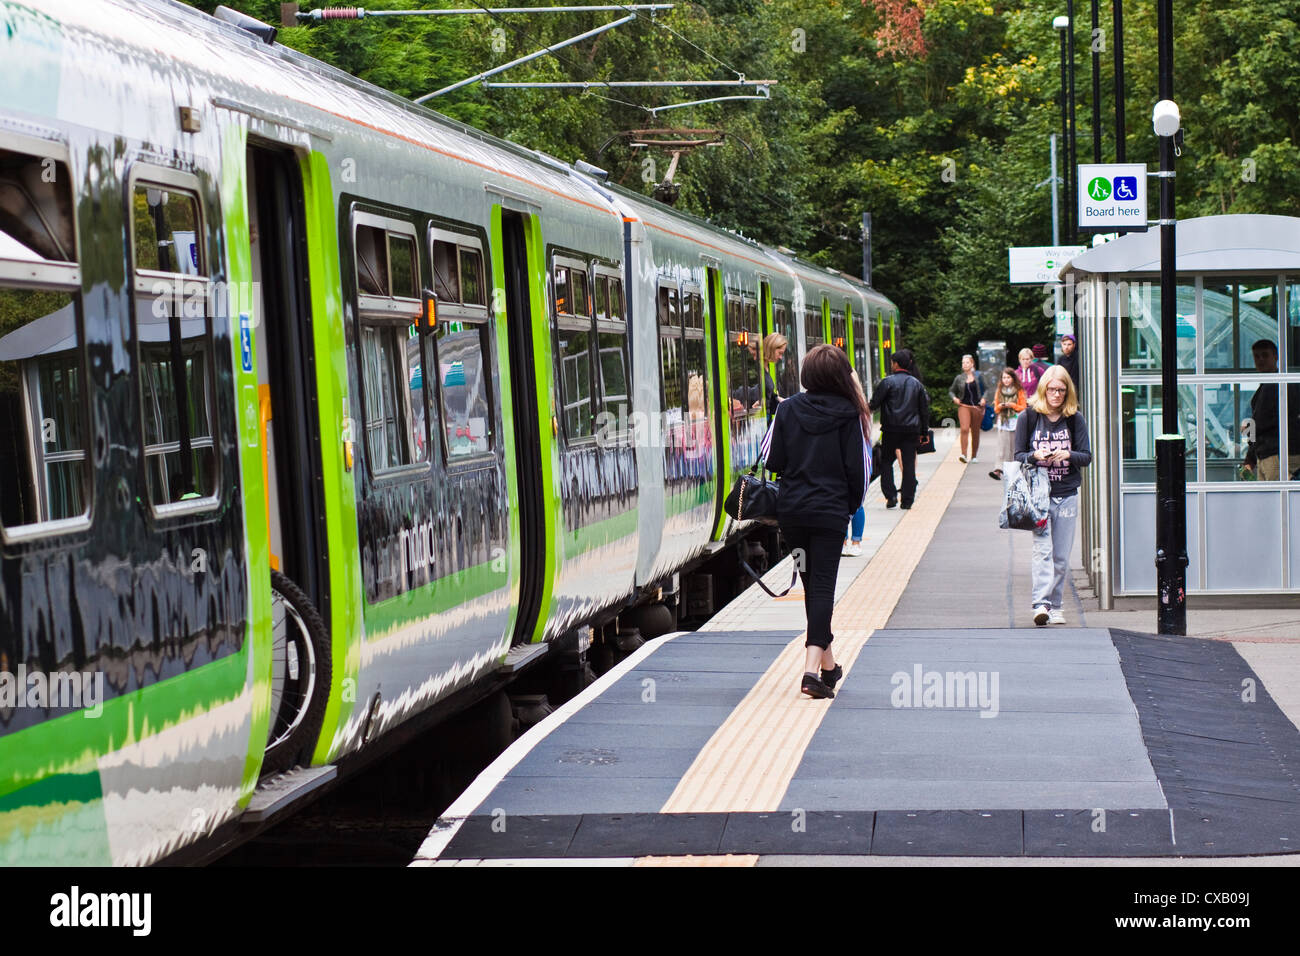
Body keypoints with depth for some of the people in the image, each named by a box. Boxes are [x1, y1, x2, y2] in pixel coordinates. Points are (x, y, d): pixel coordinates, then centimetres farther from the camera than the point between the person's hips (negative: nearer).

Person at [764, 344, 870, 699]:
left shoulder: (788, 408, -1)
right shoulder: (848, 414, -7)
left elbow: (772, 459, 0)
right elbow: (858, 466, -5)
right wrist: (853, 504, 10)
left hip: (791, 510, 3)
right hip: (829, 511, -3)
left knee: (812, 583, 16)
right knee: (823, 586, -4)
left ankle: (827, 663, 26)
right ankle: (812, 667, -19)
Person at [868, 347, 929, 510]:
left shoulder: (888, 381, -7)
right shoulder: (916, 383, 8)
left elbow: (874, 404, -7)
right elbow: (924, 409, 12)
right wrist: (923, 431, 19)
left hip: (892, 428, -3)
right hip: (912, 430, 3)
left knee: (887, 462, 9)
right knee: (909, 463, 5)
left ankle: (890, 495, -2)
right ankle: (907, 500, 4)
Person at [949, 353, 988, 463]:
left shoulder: (978, 377, 5)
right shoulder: (959, 378, 7)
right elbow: (951, 390, 18)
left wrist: (983, 398, -7)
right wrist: (954, 398, -1)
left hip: (977, 406, 1)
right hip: (964, 406, -1)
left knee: (975, 432, 7)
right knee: (964, 429, -19)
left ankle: (974, 456, 17)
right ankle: (963, 455, -22)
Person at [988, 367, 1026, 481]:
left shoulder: (1019, 391, 3)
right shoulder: (999, 391, 12)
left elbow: (1023, 408, 3)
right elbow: (996, 409, 16)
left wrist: (1013, 405, -12)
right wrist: (1000, 406, -6)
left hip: (1016, 422, -1)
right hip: (1003, 422, 1)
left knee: (1014, 447, 1)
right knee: (1002, 447, -10)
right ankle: (998, 470, -20)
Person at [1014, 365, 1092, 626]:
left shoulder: (1075, 419, 6)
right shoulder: (1029, 417, 3)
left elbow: (1087, 457, 5)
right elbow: (1018, 455, 5)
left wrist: (1067, 455, -15)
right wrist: (1035, 456, -16)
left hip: (1067, 494, 2)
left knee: (1061, 555, 4)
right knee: (1042, 549, -14)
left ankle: (1055, 606, 14)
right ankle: (1041, 604, -22)